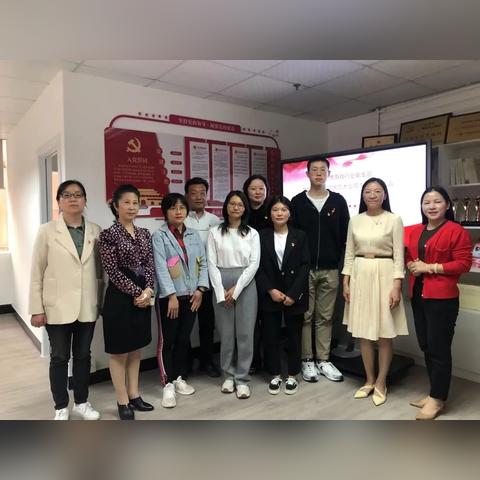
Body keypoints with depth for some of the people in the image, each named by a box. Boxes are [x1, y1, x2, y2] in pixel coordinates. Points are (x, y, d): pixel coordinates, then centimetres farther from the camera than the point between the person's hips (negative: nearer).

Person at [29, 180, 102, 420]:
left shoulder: (95, 231, 3)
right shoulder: (47, 231, -3)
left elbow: (99, 269, 7)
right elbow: (37, 273, -3)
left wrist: (100, 301, 5)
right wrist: (36, 308, -6)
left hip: (87, 306, 2)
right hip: (58, 307, -2)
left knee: (83, 355, 14)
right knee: (60, 357, 11)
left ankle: (82, 402, 31)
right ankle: (61, 407, 28)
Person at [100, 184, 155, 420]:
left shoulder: (144, 234, 8)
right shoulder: (109, 235, -10)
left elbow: (150, 265, 6)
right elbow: (113, 271, -14)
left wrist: (148, 290, -10)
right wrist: (137, 292, -14)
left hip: (143, 296, 6)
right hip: (120, 298, -6)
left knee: (136, 349, 16)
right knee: (119, 351, 6)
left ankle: (134, 395, 29)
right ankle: (122, 401, 20)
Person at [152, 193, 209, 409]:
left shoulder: (194, 235, 10)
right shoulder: (159, 236, -4)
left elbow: (203, 263, 7)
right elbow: (161, 267, -13)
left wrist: (200, 289, -4)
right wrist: (172, 295, -18)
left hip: (191, 296, 4)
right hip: (169, 297, -4)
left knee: (184, 340, 13)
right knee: (167, 341, 2)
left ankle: (180, 379, 27)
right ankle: (168, 385, 12)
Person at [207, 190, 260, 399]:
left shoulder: (252, 233, 4)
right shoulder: (215, 232, 4)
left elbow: (254, 264, -3)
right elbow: (212, 264, -1)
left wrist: (236, 289, -11)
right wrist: (221, 292, -9)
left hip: (245, 284, 0)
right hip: (221, 285, 0)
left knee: (245, 333, 2)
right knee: (226, 333, 7)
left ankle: (242, 379, 15)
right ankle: (228, 375, 24)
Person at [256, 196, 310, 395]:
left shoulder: (300, 236, 2)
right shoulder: (262, 236, 3)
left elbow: (305, 266, -4)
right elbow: (258, 266, -1)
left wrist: (293, 294, -13)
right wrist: (270, 290, -13)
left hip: (294, 294, 0)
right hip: (269, 294, 1)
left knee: (294, 334, 8)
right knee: (270, 335, 6)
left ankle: (292, 375, 24)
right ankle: (275, 375, 22)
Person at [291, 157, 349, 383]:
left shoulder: (338, 201, 6)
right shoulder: (297, 201, 2)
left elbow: (345, 235, 7)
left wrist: (340, 261, 1)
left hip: (330, 270, 1)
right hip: (304, 268, -1)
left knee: (325, 316, 9)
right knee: (305, 316, 6)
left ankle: (323, 360, 20)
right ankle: (307, 360, 17)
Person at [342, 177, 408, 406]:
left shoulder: (394, 220, -3)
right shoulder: (355, 220, 7)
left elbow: (398, 256, -6)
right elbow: (349, 253, 9)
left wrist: (397, 286, -12)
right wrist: (346, 282, 4)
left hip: (384, 275, -3)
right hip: (360, 276, 3)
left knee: (385, 332, 4)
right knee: (363, 331, 9)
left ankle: (381, 382, 21)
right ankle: (369, 380, 24)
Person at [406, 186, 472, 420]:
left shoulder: (457, 231, -8)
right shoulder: (414, 231, 12)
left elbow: (464, 263, -12)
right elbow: (408, 256, 20)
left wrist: (430, 267, -16)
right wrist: (411, 265, -2)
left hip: (442, 298, -7)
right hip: (418, 295, 7)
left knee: (439, 348, 0)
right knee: (425, 346, 14)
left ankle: (437, 399, 15)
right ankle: (434, 393, 29)